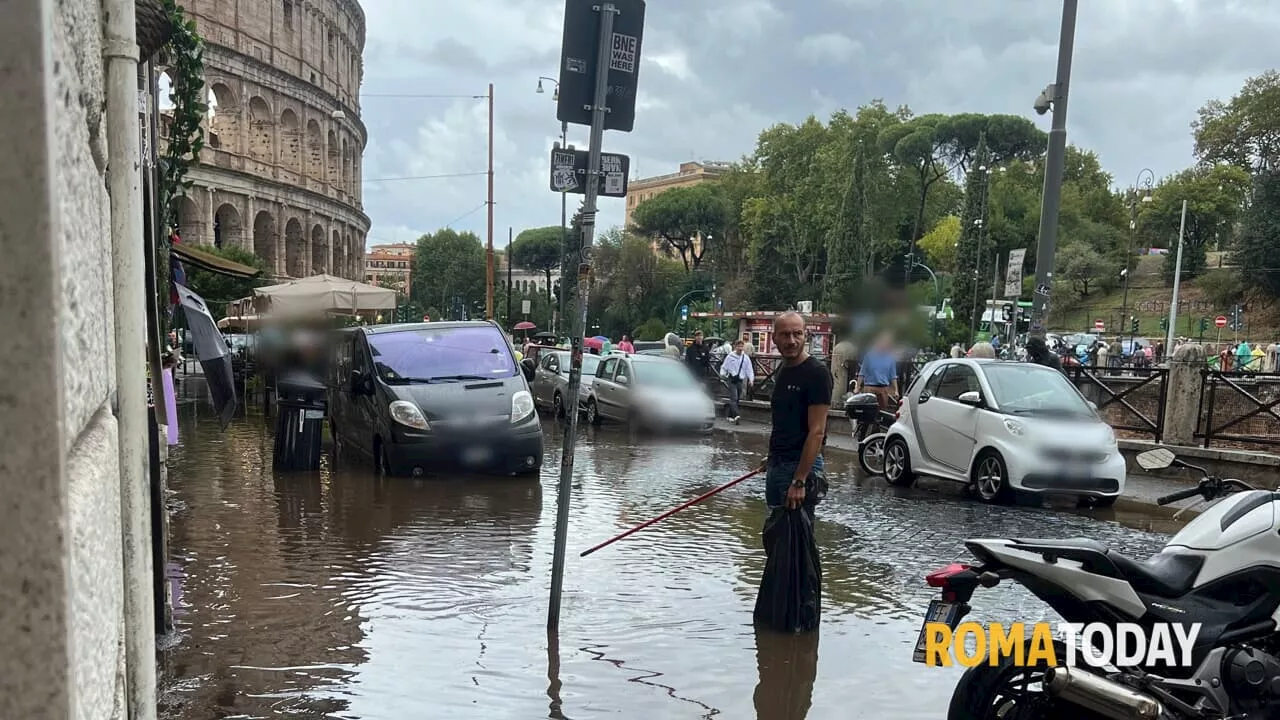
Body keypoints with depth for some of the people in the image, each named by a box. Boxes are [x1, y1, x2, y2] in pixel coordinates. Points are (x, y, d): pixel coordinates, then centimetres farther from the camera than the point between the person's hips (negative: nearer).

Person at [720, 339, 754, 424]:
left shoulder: (746, 358, 7)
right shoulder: (730, 356, 1)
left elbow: (749, 370, 7)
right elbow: (724, 367, 6)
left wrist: (751, 379, -5)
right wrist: (722, 374, -12)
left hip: (740, 380, 4)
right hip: (732, 379, -4)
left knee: (737, 399, 8)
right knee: (734, 398, -15)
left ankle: (730, 415, 20)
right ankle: (735, 415, -27)